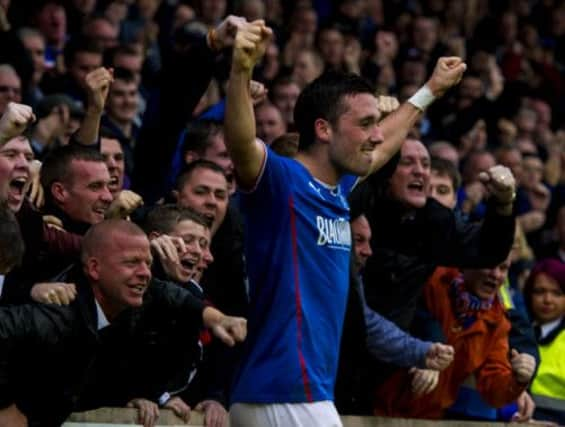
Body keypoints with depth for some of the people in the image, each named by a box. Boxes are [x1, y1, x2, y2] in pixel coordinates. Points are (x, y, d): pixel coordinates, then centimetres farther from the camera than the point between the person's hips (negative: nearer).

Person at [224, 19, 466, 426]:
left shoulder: (337, 187, 15)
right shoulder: (281, 180, -11)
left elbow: (383, 146, 37)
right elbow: (241, 143, -33)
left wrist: (431, 90, 48)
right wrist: (241, 69, -49)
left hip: (309, 392, 10)